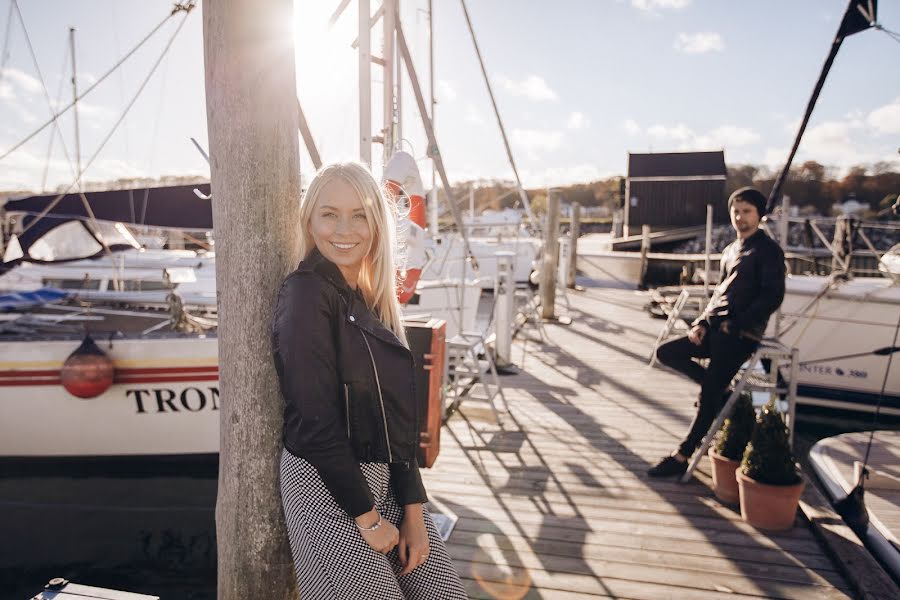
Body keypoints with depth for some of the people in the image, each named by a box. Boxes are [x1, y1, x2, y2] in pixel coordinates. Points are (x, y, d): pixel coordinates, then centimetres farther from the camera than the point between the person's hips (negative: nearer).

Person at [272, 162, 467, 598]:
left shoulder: (371, 298, 7)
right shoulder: (306, 294, -15)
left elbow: (397, 412, 6)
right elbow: (316, 421, -19)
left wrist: (412, 508, 3)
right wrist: (368, 517, -11)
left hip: (382, 480, 7)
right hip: (326, 486, -7)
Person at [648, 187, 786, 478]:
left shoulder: (768, 250, -3)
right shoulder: (730, 251, 19)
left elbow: (773, 296, -11)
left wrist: (736, 324, -17)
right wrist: (702, 322, 4)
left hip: (741, 334, -8)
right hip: (715, 327, 8)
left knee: (708, 396, -12)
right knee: (666, 353, -2)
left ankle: (683, 456, -5)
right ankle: (722, 390, 9)